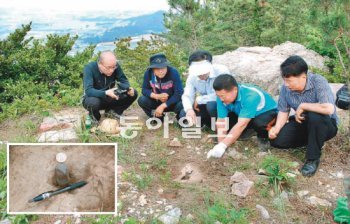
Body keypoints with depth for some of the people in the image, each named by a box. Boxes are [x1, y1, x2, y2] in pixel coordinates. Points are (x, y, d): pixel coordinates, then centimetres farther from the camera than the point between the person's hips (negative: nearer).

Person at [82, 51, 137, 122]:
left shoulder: (115, 67, -14)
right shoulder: (89, 68, -24)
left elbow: (124, 81, -7)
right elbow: (88, 90, -33)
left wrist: (128, 89, -31)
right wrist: (106, 93, -50)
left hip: (109, 98, 4)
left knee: (133, 93, -14)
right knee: (93, 102, -40)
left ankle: (112, 111, 4)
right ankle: (94, 116, -3)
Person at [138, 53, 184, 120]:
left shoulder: (173, 72, -25)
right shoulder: (148, 73, -17)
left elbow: (179, 93, -26)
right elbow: (145, 90, -10)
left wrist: (162, 106, -29)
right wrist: (157, 96, -29)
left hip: (172, 102, -3)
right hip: (157, 101, 3)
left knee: (182, 105, -34)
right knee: (142, 100, -22)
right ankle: (159, 118, 3)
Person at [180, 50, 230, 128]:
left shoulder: (222, 71, -27)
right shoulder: (192, 77, -10)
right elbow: (187, 96, -16)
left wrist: (199, 100, -22)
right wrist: (189, 109, -39)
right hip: (206, 106, 5)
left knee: (211, 104, -36)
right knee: (183, 114, -12)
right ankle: (211, 122, 8)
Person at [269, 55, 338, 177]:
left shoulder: (318, 82, -28)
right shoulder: (286, 87, -13)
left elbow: (329, 109, -41)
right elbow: (283, 111, -3)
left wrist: (302, 106, -29)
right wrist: (277, 128, -21)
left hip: (325, 125, -5)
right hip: (302, 123, 5)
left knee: (315, 116, -39)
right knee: (276, 140, -13)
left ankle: (313, 158, -17)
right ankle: (313, 141, 10)